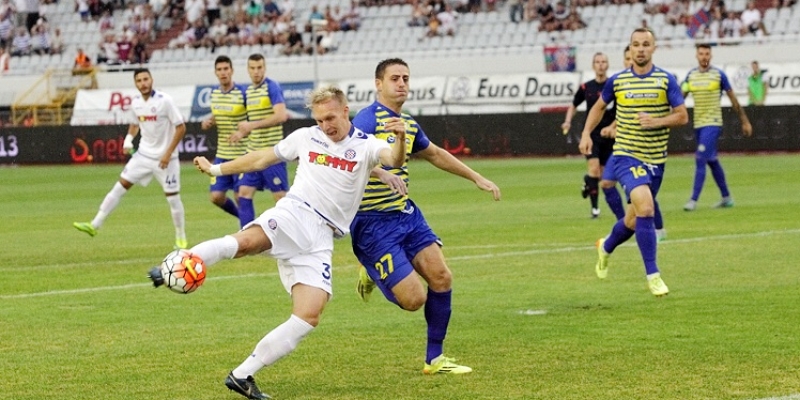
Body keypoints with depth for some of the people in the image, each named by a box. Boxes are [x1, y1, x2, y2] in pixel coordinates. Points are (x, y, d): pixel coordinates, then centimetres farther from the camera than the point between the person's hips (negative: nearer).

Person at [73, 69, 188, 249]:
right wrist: (129, 138, -2)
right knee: (120, 186, -1)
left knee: (173, 197, 0)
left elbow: (181, 127, -14)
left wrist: (168, 154, -17)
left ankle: (181, 238, 18)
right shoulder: (135, 102, 1)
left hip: (164, 158, -5)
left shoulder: (165, 101, -17)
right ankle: (95, 225, 1)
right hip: (143, 154, 5)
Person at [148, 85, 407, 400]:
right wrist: (217, 169, 29)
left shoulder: (365, 146, 5)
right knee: (247, 241, -37)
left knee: (309, 317, -13)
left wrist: (400, 139, -40)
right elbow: (261, 159, 24)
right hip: (294, 214, 0)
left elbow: (394, 159, -18)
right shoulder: (306, 138, 12)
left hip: (321, 239, 0)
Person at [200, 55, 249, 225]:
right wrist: (208, 121, 3)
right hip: (222, 154, 6)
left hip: (242, 155, -6)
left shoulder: (243, 93, -13)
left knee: (240, 197, -3)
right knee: (216, 196, 3)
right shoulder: (214, 92, 6)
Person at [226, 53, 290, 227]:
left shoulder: (272, 87, -11)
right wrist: (243, 132, 8)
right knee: (244, 193, 5)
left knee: (280, 196, -3)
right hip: (253, 152, 8)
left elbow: (281, 116, -22)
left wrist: (252, 125, -20)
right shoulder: (248, 91, 13)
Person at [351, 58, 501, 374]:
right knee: (414, 299, -12)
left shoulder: (409, 124, 12)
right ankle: (373, 274, 22)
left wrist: (476, 177, 32)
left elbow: (435, 154, 30)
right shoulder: (368, 118, -15)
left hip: (406, 214, 8)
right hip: (373, 224, -8)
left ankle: (435, 359, 12)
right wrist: (381, 173, -50)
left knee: (441, 277, -4)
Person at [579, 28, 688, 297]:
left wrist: (657, 121, -19)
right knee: (646, 208, -25)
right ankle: (653, 275, -18)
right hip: (627, 156, -2)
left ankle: (606, 248, 48)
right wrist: (586, 133, 6)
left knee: (635, 219, 15)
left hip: (655, 160, 2)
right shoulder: (617, 81, 1)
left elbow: (682, 116, -3)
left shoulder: (666, 80, -2)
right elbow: (599, 106, 18)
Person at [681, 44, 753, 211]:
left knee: (700, 160, -15)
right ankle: (726, 197, 25)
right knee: (711, 161, 14)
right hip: (698, 124, 6)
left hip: (713, 123, -6)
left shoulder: (718, 74, -5)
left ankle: (694, 200, -15)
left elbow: (733, 99, 2)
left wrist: (745, 121, 5)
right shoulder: (691, 75, 7)